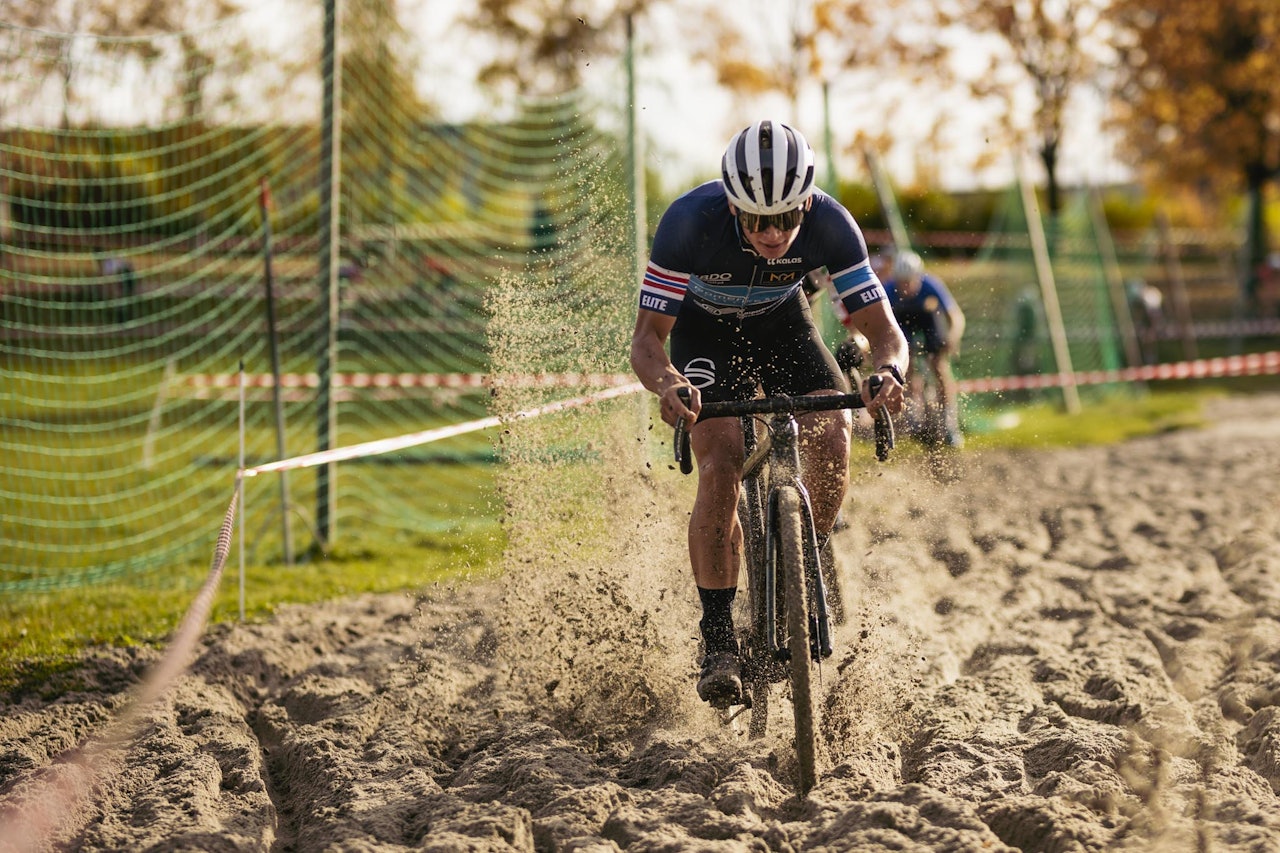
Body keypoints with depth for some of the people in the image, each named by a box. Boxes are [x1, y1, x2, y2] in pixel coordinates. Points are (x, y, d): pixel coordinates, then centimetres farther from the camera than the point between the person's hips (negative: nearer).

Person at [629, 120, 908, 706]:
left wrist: (887, 372, -50)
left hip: (782, 323, 2)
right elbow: (646, 337, -32)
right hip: (704, 330, -2)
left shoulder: (828, 223, -31)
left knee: (832, 442, -22)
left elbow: (884, 330, -27)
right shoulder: (691, 219, -36)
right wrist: (666, 383, -54)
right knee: (720, 467, -22)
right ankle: (718, 640, -12)